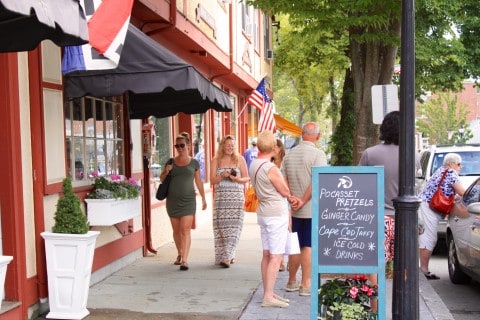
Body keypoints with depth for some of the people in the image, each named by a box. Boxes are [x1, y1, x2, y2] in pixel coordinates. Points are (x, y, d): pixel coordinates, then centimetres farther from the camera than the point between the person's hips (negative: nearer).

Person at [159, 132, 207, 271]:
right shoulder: (171, 162, 7)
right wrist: (166, 171, -7)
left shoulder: (194, 163, 4)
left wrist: (203, 198, 15)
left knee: (185, 230, -12)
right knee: (176, 230, 11)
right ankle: (180, 254, 30)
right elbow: (161, 179, 15)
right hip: (172, 200, 3)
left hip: (188, 200, -2)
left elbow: (198, 181, 13)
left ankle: (185, 260, -16)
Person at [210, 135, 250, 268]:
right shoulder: (216, 160, 8)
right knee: (221, 226, -3)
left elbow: (246, 178, 7)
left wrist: (237, 179, -13)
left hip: (236, 196, -1)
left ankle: (227, 257, -10)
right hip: (220, 196, 1)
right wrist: (222, 176, -14)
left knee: (233, 226, -9)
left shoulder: (240, 159, 6)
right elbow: (212, 180, 4)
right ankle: (229, 255, 8)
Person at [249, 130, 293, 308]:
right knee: (276, 256, -5)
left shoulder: (253, 165, 6)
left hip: (263, 212, 9)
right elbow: (286, 192, -10)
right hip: (276, 215, -9)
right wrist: (281, 177, 6)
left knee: (267, 255, 12)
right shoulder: (271, 169, -20)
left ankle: (268, 293, 19)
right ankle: (268, 296, -3)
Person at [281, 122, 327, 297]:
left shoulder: (289, 154, 8)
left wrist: (292, 199, -2)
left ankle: (292, 282, 25)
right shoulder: (318, 154, -11)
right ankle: (305, 285, 6)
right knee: (308, 246, 1)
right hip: (313, 209, -5)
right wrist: (303, 201, -14)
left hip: (294, 210, 5)